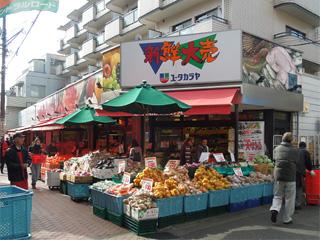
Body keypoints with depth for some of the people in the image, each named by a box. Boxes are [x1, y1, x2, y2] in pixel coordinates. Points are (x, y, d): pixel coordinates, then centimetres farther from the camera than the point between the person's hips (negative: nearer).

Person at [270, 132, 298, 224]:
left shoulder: (276, 149, 3)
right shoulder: (295, 151, -3)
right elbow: (297, 163, 4)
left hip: (278, 175, 2)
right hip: (290, 177, -2)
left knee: (277, 196, 14)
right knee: (289, 198, 10)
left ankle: (274, 209, -11)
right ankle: (287, 218, 16)